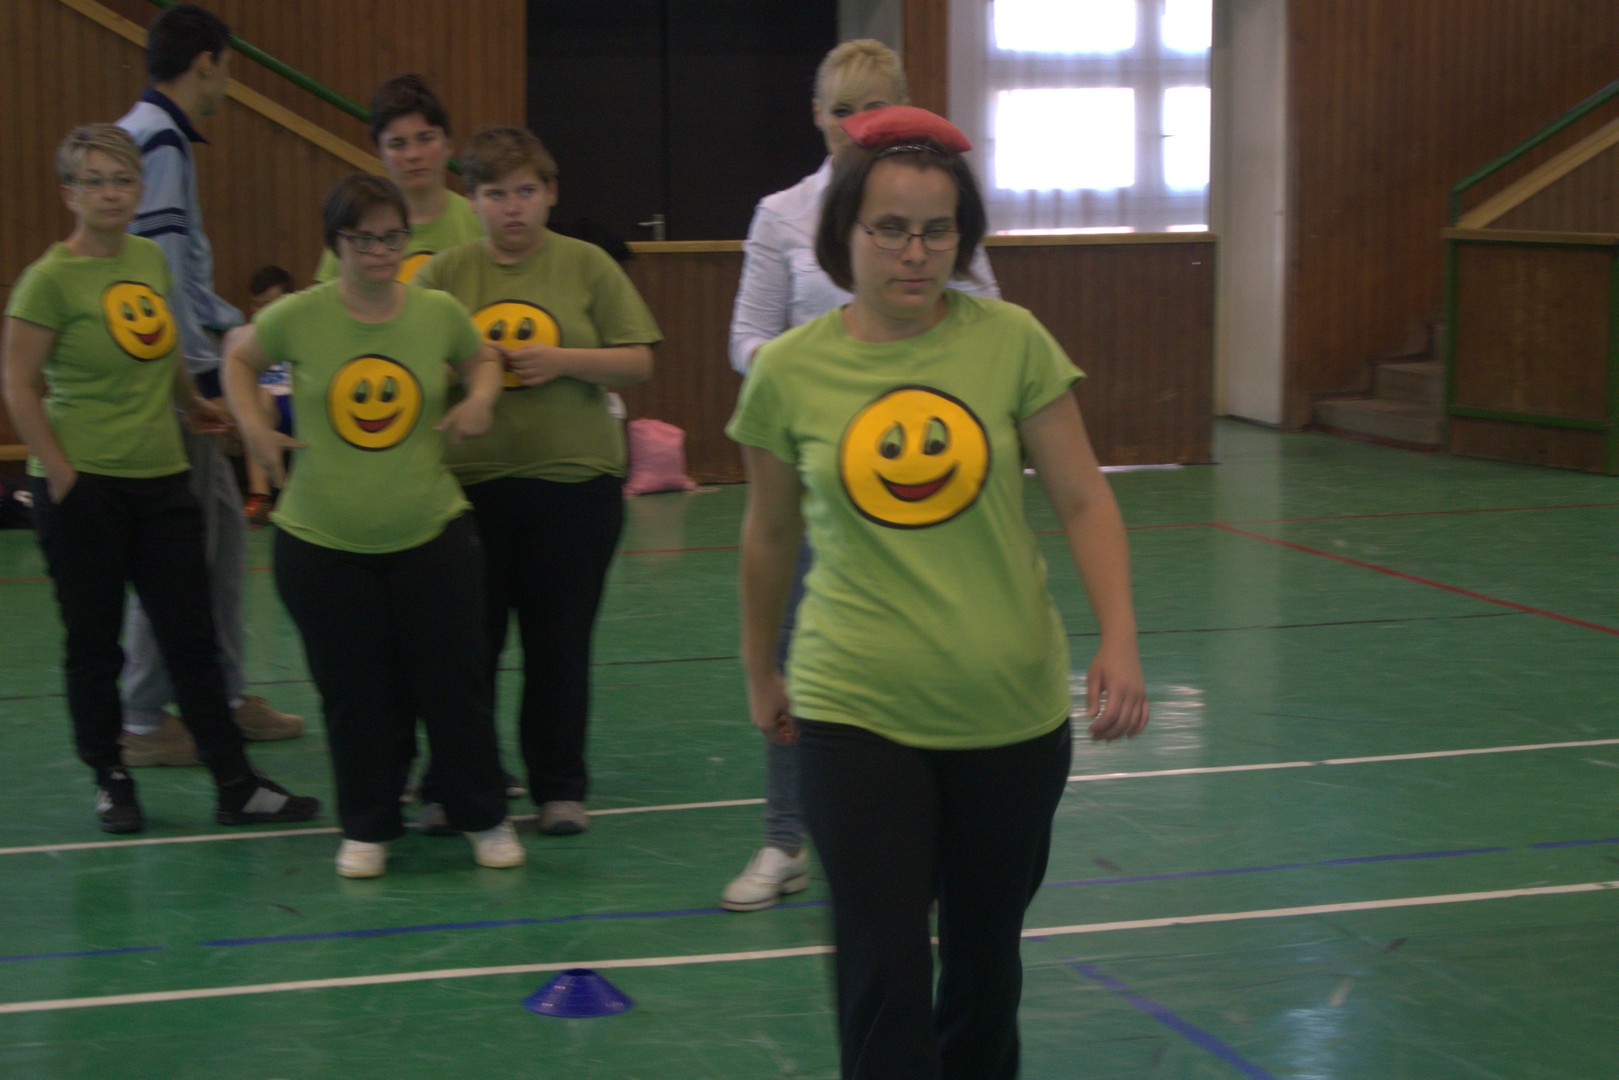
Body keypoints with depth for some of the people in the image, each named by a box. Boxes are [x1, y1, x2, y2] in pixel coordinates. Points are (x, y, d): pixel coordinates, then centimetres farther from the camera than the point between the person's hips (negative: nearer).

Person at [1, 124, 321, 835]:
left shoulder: (151, 260, 6)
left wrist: (191, 405, 26)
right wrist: (60, 474, -13)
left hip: (161, 480, 5)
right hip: (83, 487, -5)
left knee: (193, 638, 6)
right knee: (94, 642, 6)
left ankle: (236, 787, 10)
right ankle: (110, 782, 21)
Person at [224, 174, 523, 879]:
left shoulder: (439, 313, -1)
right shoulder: (299, 317, -6)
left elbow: (481, 359, 19)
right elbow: (240, 358, 13)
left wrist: (481, 397, -1)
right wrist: (251, 426, -1)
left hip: (431, 534, 1)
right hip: (321, 541, -1)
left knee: (455, 682, 5)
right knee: (353, 694, 7)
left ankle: (485, 819, 23)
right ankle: (367, 829, 24)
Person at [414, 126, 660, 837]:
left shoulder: (587, 266, 3)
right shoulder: (442, 274, 5)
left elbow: (638, 363, 1)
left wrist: (562, 360, -12)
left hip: (576, 483, 0)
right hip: (469, 483, 0)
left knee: (560, 645, 6)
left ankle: (560, 788, 19)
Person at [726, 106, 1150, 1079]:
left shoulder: (1011, 342, -6)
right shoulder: (789, 371, -4)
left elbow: (1082, 499, -2)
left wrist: (1120, 639, -15)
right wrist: (759, 671, 20)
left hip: (1011, 709, 1)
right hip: (858, 714, -1)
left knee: (985, 960, 15)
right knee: (884, 976, -7)